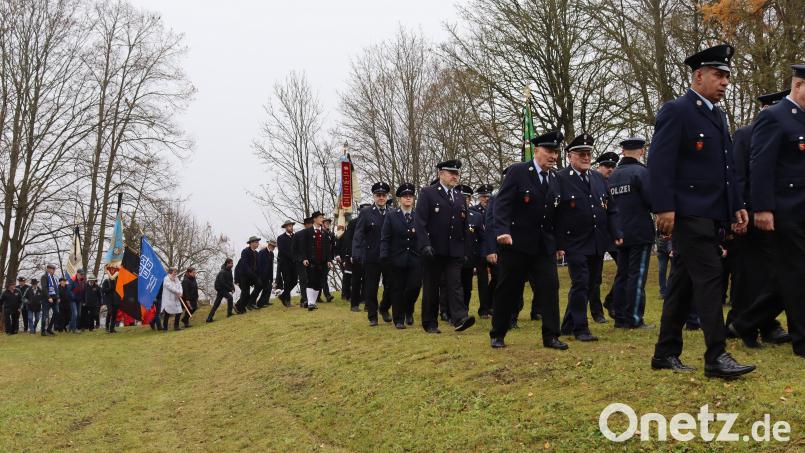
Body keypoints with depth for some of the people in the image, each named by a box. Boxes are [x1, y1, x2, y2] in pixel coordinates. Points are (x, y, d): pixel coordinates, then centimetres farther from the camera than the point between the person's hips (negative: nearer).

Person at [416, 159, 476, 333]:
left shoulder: (459, 197, 16)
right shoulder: (427, 193, -1)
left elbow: (464, 226, 19)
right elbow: (420, 222, -9)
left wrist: (465, 250, 15)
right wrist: (425, 245, -19)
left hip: (454, 252, 4)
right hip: (433, 251, -4)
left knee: (455, 284, -8)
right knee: (431, 287, 4)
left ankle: (460, 318, -18)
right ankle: (430, 323, 12)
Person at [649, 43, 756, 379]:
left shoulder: (718, 115, 20)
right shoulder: (675, 110, -7)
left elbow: (726, 167, 22)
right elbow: (660, 162, -15)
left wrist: (737, 205, 15)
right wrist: (664, 208, -22)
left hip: (711, 213, 9)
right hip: (688, 212, -9)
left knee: (684, 283, 10)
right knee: (709, 276, -12)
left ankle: (665, 354, 16)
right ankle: (716, 357, -8)